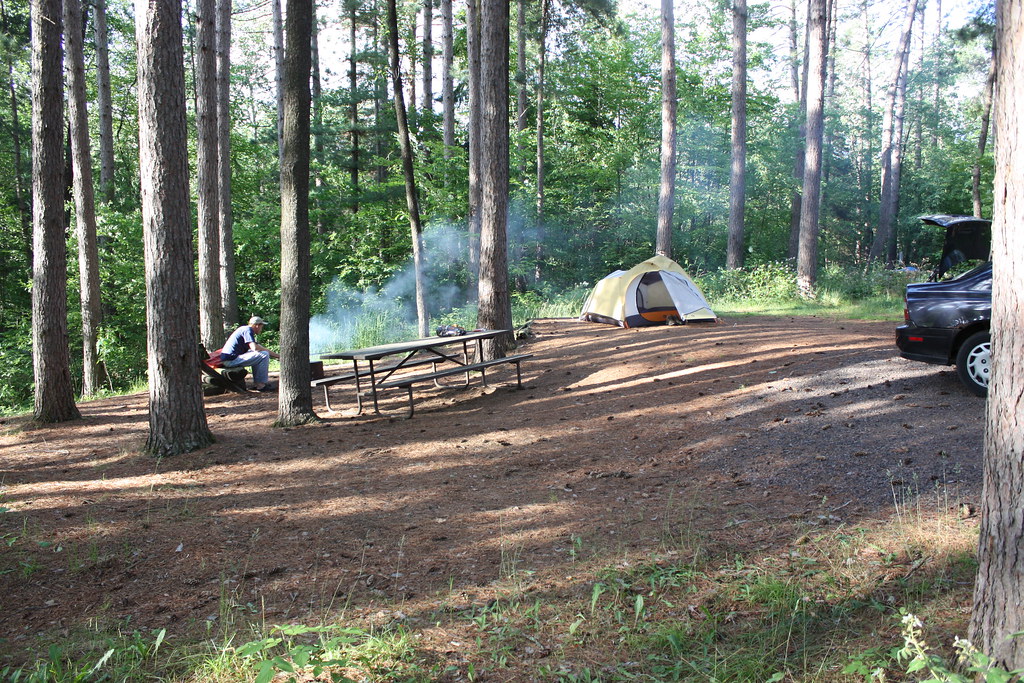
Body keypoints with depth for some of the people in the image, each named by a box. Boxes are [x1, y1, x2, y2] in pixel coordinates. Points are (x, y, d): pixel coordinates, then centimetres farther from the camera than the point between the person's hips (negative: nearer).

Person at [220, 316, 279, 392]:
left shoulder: (243, 329, 24)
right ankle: (261, 385, -11)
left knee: (256, 355, 27)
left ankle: (257, 382, 19)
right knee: (264, 355, -15)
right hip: (231, 360, -11)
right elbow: (255, 348, -22)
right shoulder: (248, 330, -8)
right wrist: (270, 352, -8)